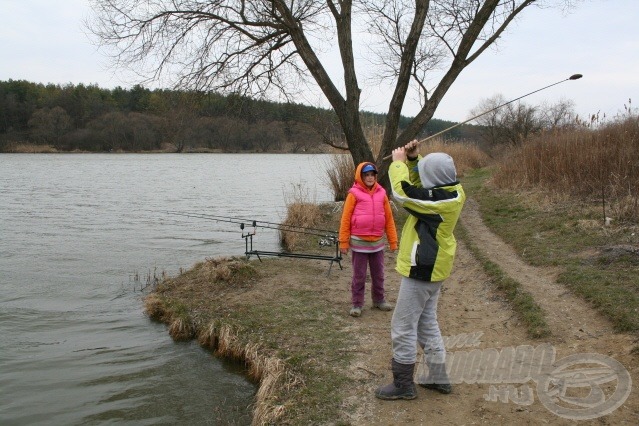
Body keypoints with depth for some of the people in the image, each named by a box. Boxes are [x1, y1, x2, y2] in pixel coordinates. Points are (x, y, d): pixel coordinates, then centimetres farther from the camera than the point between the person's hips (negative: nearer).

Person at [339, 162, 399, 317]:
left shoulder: (381, 193, 2)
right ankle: (356, 304, 16)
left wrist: (393, 241, 5)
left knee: (378, 274, 15)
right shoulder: (354, 193, -8)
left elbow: (389, 218, 5)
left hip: (377, 242, 3)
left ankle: (379, 300, 30)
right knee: (359, 276, 6)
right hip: (359, 242, -3)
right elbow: (345, 219, -6)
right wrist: (344, 242, -8)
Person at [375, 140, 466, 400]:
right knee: (427, 323, 21)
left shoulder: (438, 201, -27)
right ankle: (438, 378, 30)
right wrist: (412, 159, 0)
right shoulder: (452, 192, 0)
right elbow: (418, 185, 14)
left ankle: (403, 385, 13)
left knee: (403, 327, 2)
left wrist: (398, 162, -5)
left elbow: (402, 191, -21)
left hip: (422, 270, -10)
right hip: (433, 268, 10)